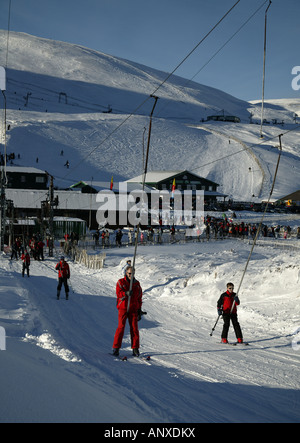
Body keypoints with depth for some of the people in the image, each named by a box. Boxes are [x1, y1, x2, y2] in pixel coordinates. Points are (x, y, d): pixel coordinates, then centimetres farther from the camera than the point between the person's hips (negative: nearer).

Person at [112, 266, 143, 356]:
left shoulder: (137, 283, 14)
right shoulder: (121, 282, 4)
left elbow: (139, 297, 17)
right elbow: (118, 293, -8)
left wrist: (139, 310, 13)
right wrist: (126, 293, -28)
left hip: (133, 309, 3)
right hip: (123, 307, -3)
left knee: (134, 328, -1)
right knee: (121, 327, -8)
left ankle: (135, 348, 5)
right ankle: (116, 348, -3)